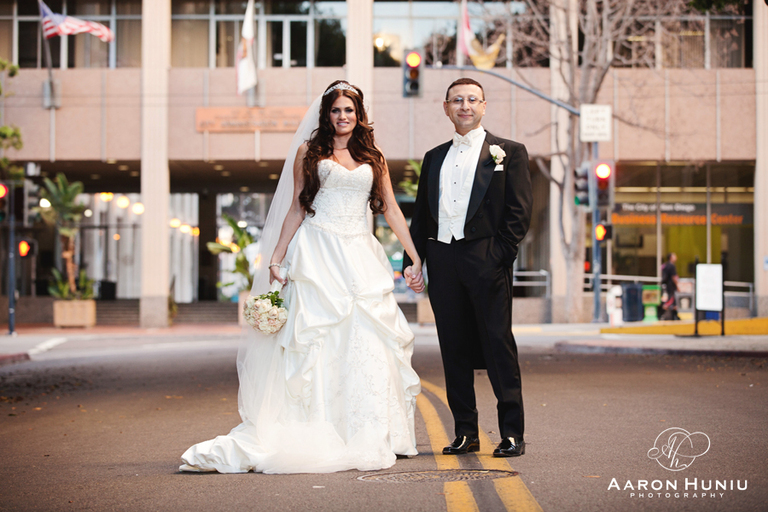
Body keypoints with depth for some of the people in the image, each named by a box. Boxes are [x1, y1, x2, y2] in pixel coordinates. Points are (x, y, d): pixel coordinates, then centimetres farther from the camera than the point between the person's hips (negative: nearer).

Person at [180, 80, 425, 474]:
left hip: (360, 256, 3)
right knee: (314, 341, -7)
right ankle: (316, 437, -4)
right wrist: (276, 258, 0)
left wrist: (416, 256, 9)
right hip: (317, 253, -2)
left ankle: (367, 439, 6)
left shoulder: (373, 158, 15)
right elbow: (297, 208, 7)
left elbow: (391, 210, 14)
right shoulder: (309, 153, 9)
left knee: (367, 343, -2)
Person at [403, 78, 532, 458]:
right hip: (442, 260, 5)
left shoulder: (508, 152, 6)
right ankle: (465, 432, 13)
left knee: (499, 346, -4)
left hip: (486, 259, -4)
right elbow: (421, 213, 18)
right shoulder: (434, 157, 19)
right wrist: (412, 259, 7)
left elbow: (519, 211, -2)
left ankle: (512, 433, 0)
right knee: (455, 349, 6)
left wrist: (501, 257, -11)